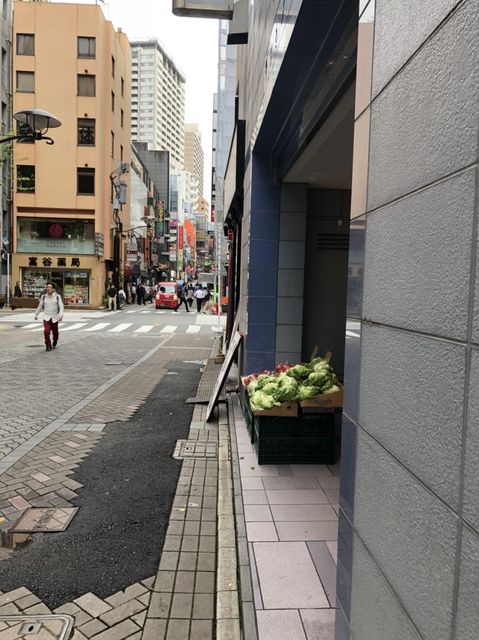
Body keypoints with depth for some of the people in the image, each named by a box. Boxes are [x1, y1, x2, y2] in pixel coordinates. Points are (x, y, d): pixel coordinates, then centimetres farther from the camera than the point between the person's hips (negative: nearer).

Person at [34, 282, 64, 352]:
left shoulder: (57, 296, -6)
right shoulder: (44, 296, 0)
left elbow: (61, 306, -13)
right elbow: (40, 306, 12)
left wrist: (61, 315, -28)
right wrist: (36, 314, 19)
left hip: (55, 318, 0)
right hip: (46, 317, 0)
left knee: (55, 332, 12)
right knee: (46, 331, -18)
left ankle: (54, 342, 43)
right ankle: (48, 346, -4)